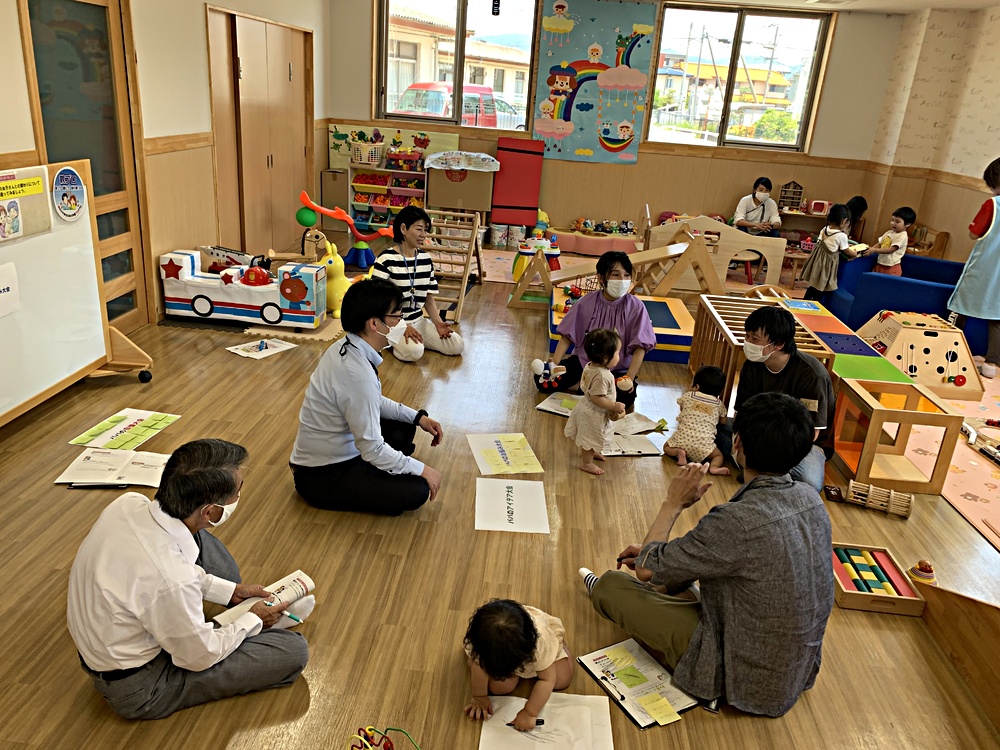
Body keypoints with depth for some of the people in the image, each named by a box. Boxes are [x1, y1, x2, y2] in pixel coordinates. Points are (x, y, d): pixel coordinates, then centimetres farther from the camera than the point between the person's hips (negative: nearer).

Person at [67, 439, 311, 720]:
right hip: (137, 689, -7)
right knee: (294, 650, -9)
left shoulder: (129, 503, -18)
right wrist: (253, 620, -2)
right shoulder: (171, 582, -39)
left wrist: (230, 590, 6)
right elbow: (200, 656, -19)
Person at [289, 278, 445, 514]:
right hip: (321, 477, -9)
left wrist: (417, 417, 7)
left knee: (403, 427, 14)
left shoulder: (347, 348, -3)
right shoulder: (358, 374, -31)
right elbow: (372, 449, -25)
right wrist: (421, 469, -14)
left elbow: (372, 402, 14)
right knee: (417, 490, -17)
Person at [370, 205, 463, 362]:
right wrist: (403, 327, -23)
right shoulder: (386, 260, -14)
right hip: (392, 323, -6)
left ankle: (413, 338, 10)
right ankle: (392, 341, 0)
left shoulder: (426, 259, 5)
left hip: (418, 320, 7)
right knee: (414, 351, -34)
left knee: (457, 346, -7)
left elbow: (429, 298, 10)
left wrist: (438, 323, -8)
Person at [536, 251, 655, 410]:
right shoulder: (587, 302, -8)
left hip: (618, 370, -1)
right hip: (584, 362, 1)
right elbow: (568, 336, -2)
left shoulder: (636, 307, -13)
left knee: (623, 397, -31)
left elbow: (640, 347, -11)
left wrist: (629, 379, -21)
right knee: (543, 380, -15)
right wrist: (554, 364, -14)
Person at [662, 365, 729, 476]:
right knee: (719, 456, 19)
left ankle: (679, 452, -10)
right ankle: (713, 467, -15)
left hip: (683, 438, 0)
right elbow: (723, 421, 26)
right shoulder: (719, 404, 12)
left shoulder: (688, 396, 9)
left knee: (667, 447, 22)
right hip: (704, 443, 0)